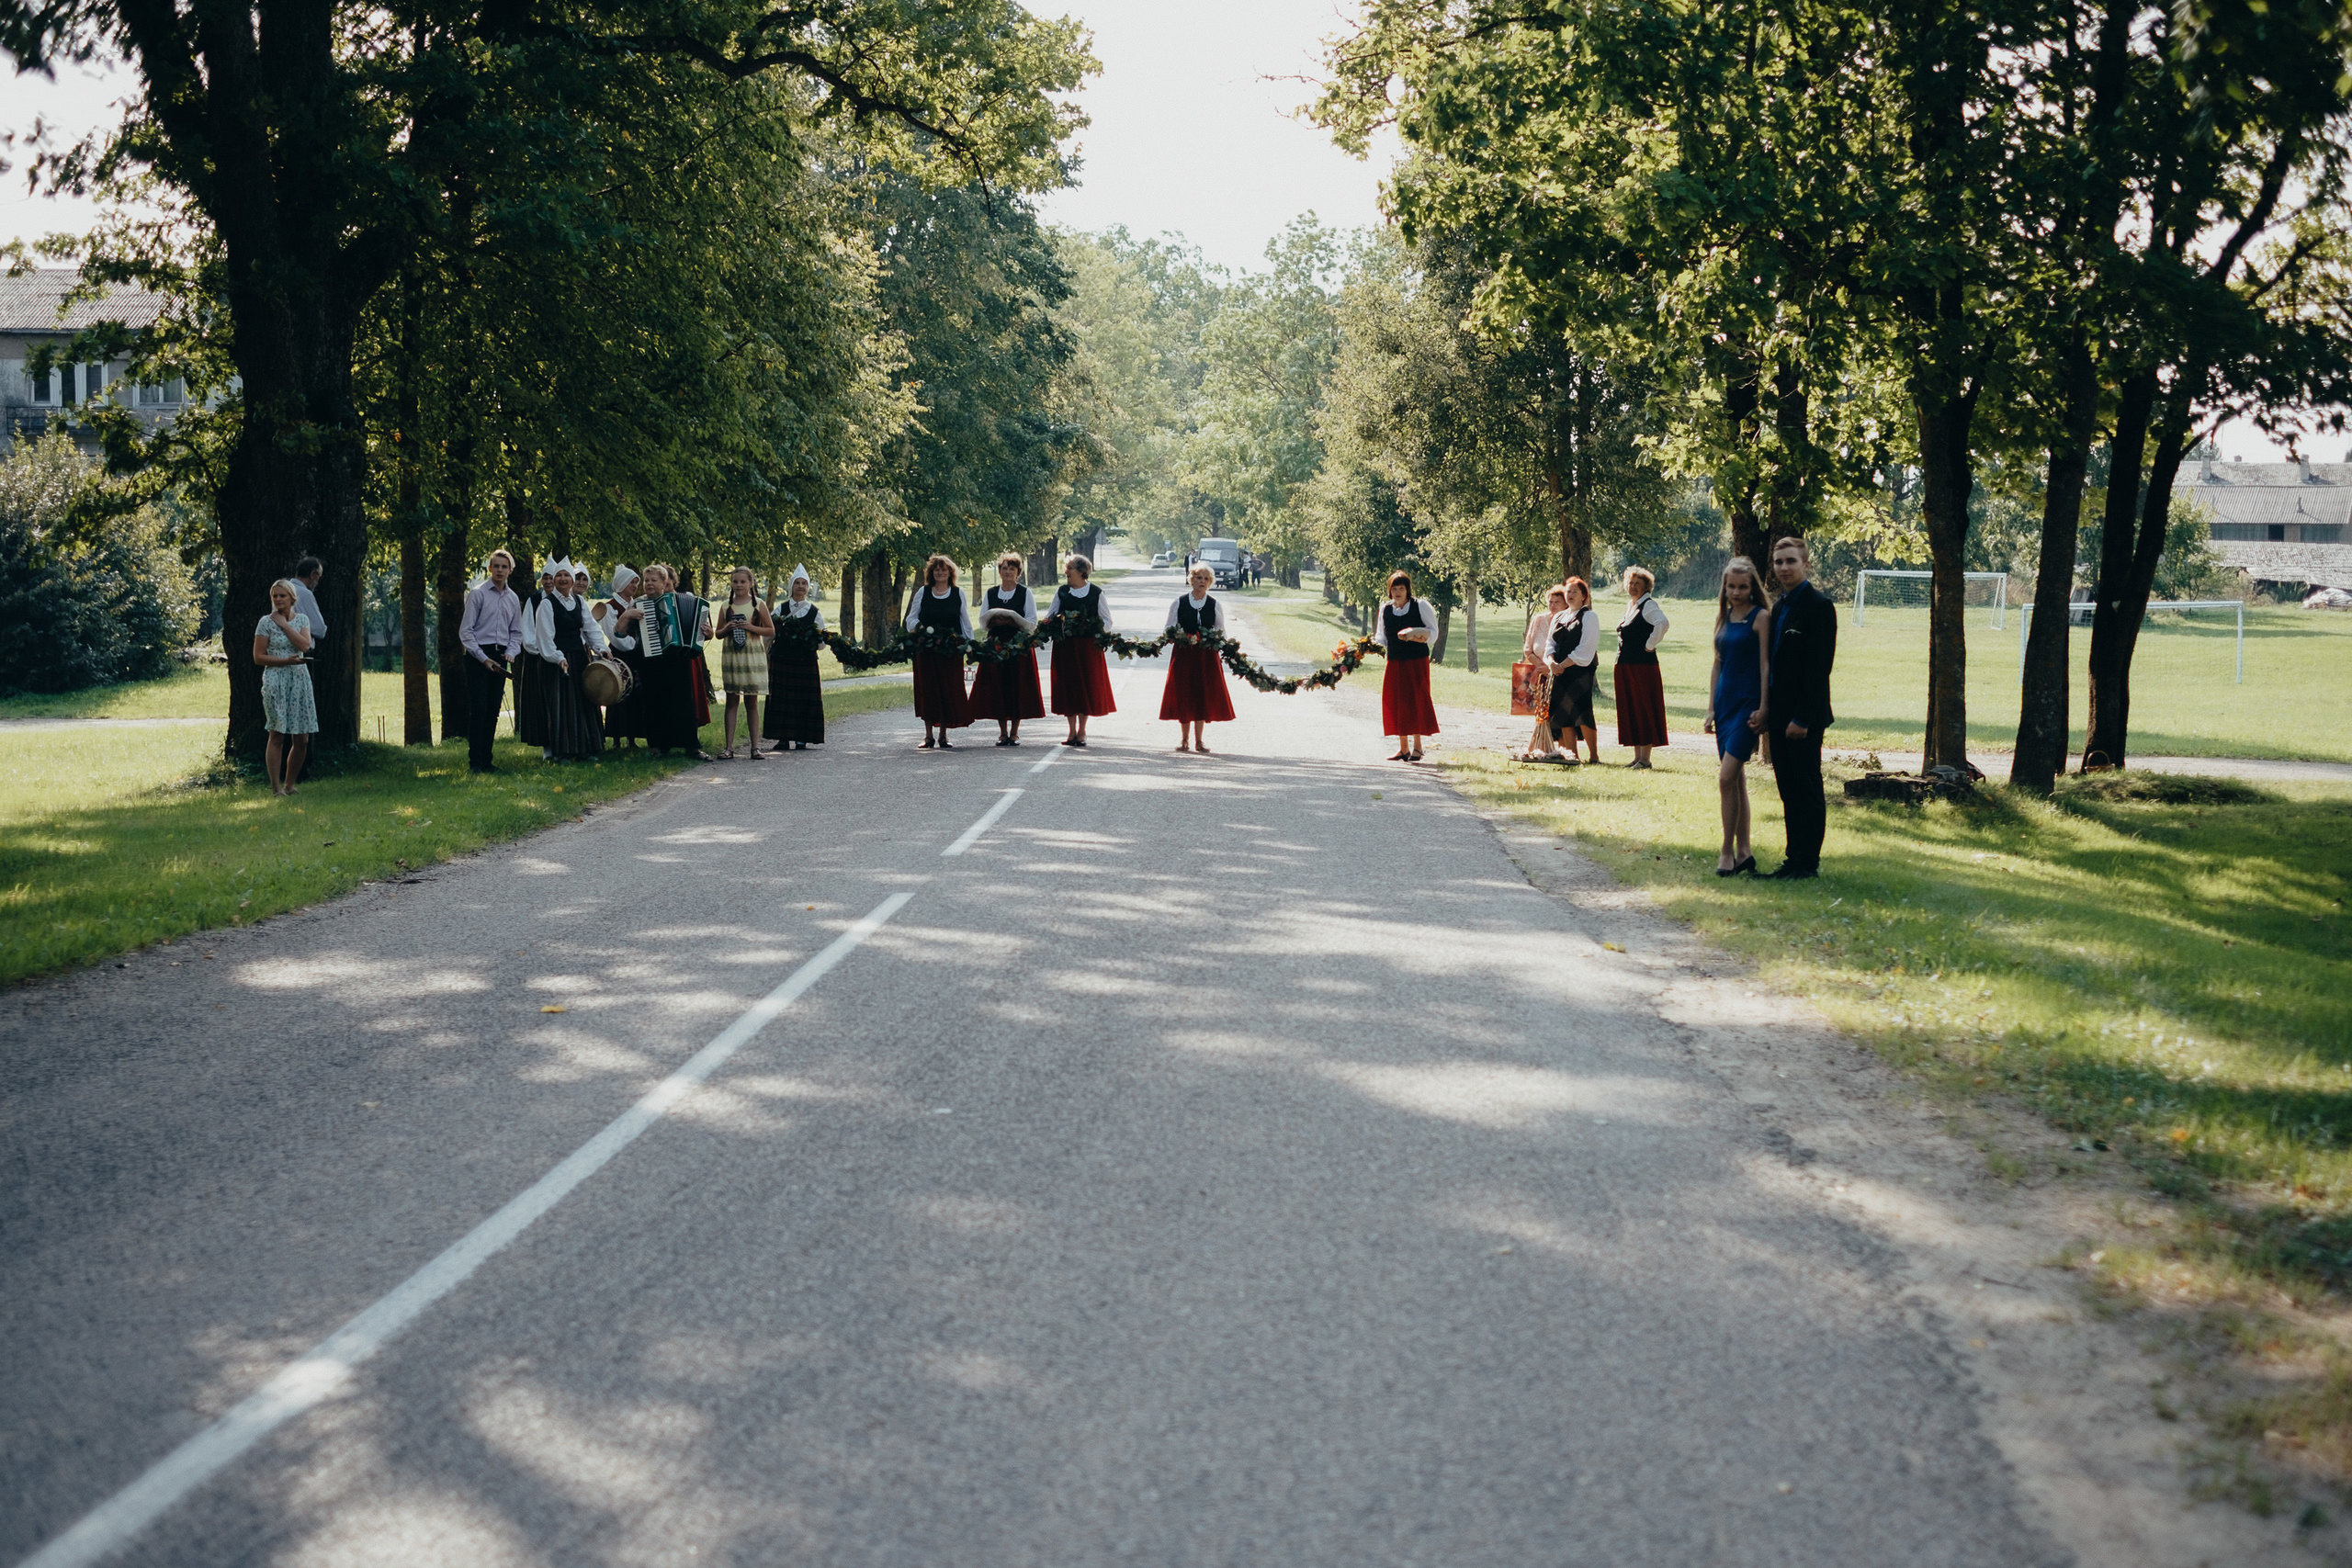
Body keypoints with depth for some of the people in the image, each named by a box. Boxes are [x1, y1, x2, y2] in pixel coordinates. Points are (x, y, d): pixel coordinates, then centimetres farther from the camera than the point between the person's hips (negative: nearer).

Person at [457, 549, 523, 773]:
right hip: (477, 655, -5)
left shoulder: (513, 599, 13)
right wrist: (484, 659, -14)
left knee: (493, 711, 6)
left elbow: (516, 632, 20)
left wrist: (511, 652, 0)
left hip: (500, 657, 5)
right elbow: (466, 631, -7)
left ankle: (486, 759, 11)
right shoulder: (477, 593, -4)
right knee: (478, 710, -9)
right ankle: (475, 761, -7)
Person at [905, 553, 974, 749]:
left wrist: (969, 643, 5)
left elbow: (965, 621, 13)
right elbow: (911, 618, 12)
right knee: (927, 689, -2)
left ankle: (943, 735, 7)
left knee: (949, 689, -2)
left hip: (951, 650, 0)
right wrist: (919, 629, -8)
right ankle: (928, 735, 5)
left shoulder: (958, 593, 10)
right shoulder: (923, 592, 9)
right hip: (926, 650, 0)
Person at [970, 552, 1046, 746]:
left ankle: (1015, 732, 4)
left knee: (1018, 686, -4)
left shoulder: (1026, 593, 6)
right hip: (995, 644, 2)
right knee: (997, 688, -3)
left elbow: (1032, 623, 0)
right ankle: (1003, 732, 6)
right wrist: (994, 622, -11)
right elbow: (982, 622, 11)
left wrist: (1014, 621, -15)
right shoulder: (990, 594, 13)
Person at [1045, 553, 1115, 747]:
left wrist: (1094, 627, -15)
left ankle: (1081, 732, 9)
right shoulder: (1061, 592, 9)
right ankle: (1072, 732, 11)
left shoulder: (1096, 593, 1)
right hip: (1065, 645, 2)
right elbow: (1051, 617, 12)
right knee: (1067, 685, 2)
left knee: (1087, 685, 0)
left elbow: (1107, 622, 4)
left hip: (1088, 646, -2)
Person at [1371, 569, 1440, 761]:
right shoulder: (1385, 610, 9)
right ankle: (1403, 748, 10)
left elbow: (1433, 633, -2)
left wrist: (1413, 635, -18)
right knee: (1395, 702, 2)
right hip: (1394, 662, 4)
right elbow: (1381, 637, 15)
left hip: (1417, 661, -4)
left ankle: (1417, 747, 1)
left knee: (1415, 701, -6)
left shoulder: (1421, 606, -1)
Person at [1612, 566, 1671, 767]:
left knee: (1643, 709, -6)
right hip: (1625, 665, 9)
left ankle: (1645, 758, -4)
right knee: (1630, 710, 9)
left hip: (1643, 665, -9)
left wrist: (1649, 645, -19)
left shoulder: (1648, 605, -10)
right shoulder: (1630, 605, 16)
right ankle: (1637, 757, 14)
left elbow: (1662, 624, -29)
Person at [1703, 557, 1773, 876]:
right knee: (1736, 779, 9)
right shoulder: (1724, 617, 13)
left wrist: (1763, 709, -15)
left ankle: (1728, 851, -6)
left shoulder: (1760, 617, -7)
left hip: (1748, 704, -7)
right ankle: (1743, 851, 14)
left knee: (1727, 778, -14)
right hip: (1725, 703, 7)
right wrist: (1711, 708, 11)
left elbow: (1766, 664, -10)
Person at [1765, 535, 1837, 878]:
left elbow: (1818, 667, -17)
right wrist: (1768, 711, 13)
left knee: (1806, 789, -3)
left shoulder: (1819, 606, -12)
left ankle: (1808, 863, 3)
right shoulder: (1780, 607, 15)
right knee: (1789, 789, 12)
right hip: (1780, 715, 9)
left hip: (1803, 717, -9)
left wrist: (1802, 718, -19)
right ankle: (1795, 859, 18)